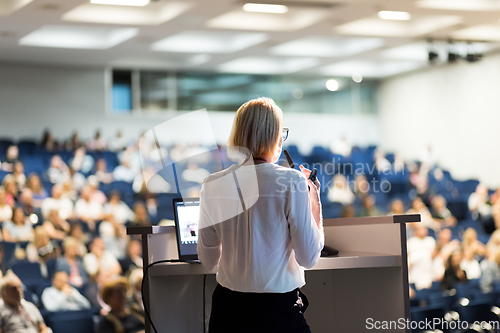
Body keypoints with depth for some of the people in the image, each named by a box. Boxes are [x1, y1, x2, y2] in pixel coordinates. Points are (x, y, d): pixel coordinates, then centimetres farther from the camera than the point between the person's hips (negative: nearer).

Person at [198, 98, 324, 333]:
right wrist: (314, 201, 2)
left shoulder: (212, 185, -1)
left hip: (228, 307, 4)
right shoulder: (292, 182, -12)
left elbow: (208, 261, 6)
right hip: (279, 310, -4)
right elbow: (308, 258, -9)